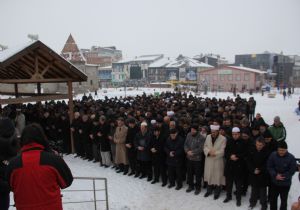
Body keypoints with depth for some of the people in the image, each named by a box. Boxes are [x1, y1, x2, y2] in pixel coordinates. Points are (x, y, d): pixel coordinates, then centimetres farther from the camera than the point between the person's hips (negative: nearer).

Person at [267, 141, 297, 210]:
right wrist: (275, 175, -20)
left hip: (285, 184, -2)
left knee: (284, 200, 14)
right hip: (274, 182, 2)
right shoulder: (273, 155, -13)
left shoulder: (291, 158, -18)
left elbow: (292, 170, -12)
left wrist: (282, 176, -19)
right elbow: (269, 167, -7)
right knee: (273, 198, 19)